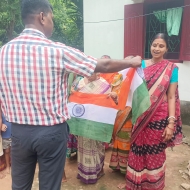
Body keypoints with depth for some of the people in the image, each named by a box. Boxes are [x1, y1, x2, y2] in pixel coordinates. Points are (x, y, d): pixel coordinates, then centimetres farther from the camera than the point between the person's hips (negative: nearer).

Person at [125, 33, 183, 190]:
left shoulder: (171, 69, -3)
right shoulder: (141, 65, 2)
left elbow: (171, 97, -5)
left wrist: (171, 123, -11)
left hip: (160, 118, -2)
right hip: (141, 117, 2)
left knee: (155, 154, 12)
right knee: (138, 152, 12)